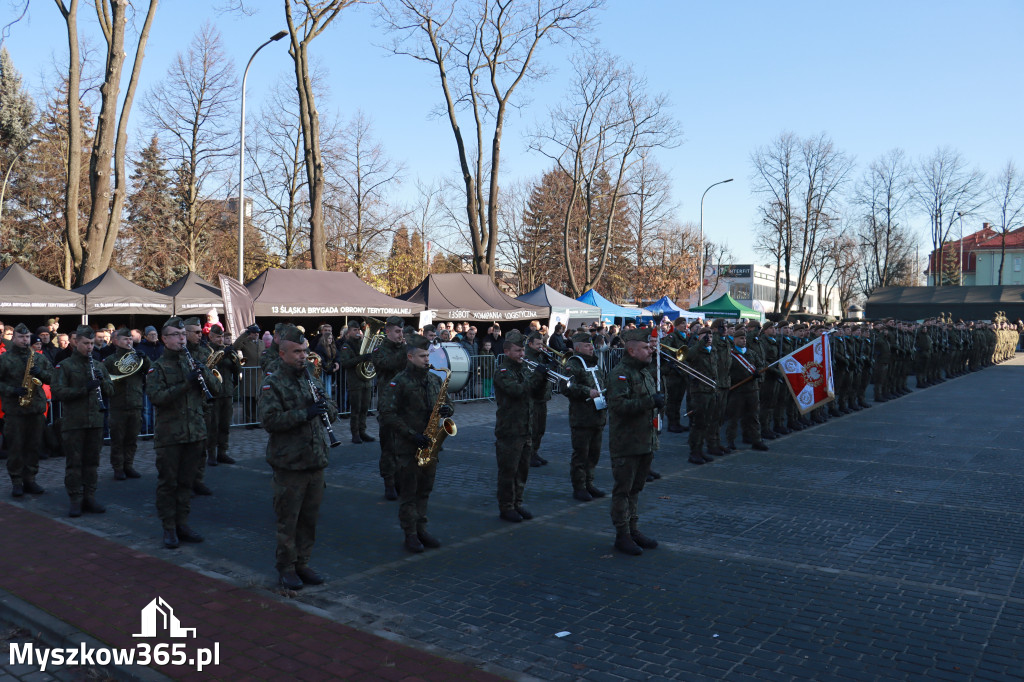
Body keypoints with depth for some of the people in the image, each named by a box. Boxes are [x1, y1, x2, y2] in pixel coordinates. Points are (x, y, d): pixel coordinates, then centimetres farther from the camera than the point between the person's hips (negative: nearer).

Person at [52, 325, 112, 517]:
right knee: (74, 463, 0)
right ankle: (75, 500, 7)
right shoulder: (64, 366, 0)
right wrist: (84, 389, -21)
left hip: (95, 421, 4)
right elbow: (58, 392, -11)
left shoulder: (98, 365, 13)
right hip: (73, 422, -4)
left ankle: (89, 498, 17)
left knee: (92, 462, 9)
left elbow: (110, 391, 14)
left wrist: (102, 381, -7)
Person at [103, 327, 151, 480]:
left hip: (135, 404, 3)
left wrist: (145, 358, -10)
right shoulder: (111, 360, 3)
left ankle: (128, 466, 20)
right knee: (117, 439, 2)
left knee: (132, 439, 10)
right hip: (118, 406, -3)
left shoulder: (136, 357, 12)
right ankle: (118, 469, 10)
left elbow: (150, 370, 4)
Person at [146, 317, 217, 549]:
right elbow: (156, 396, -17)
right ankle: (169, 528, 12)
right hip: (169, 433, -4)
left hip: (194, 432, 4)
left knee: (186, 481, 12)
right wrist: (186, 384, -25)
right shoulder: (158, 367, -3)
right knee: (167, 482, 3)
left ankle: (182, 524, 22)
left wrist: (203, 373, -10)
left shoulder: (192, 362, 11)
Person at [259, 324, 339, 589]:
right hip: (289, 464, -6)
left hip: (316, 461, 6)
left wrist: (325, 404, -6)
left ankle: (302, 563, 27)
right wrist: (305, 413, -25)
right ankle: (286, 568, 17)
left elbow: (333, 413, 17)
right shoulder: (272, 384, -7)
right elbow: (269, 420, -20)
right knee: (288, 519, 3)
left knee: (310, 516, 14)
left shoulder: (312, 379, 13)